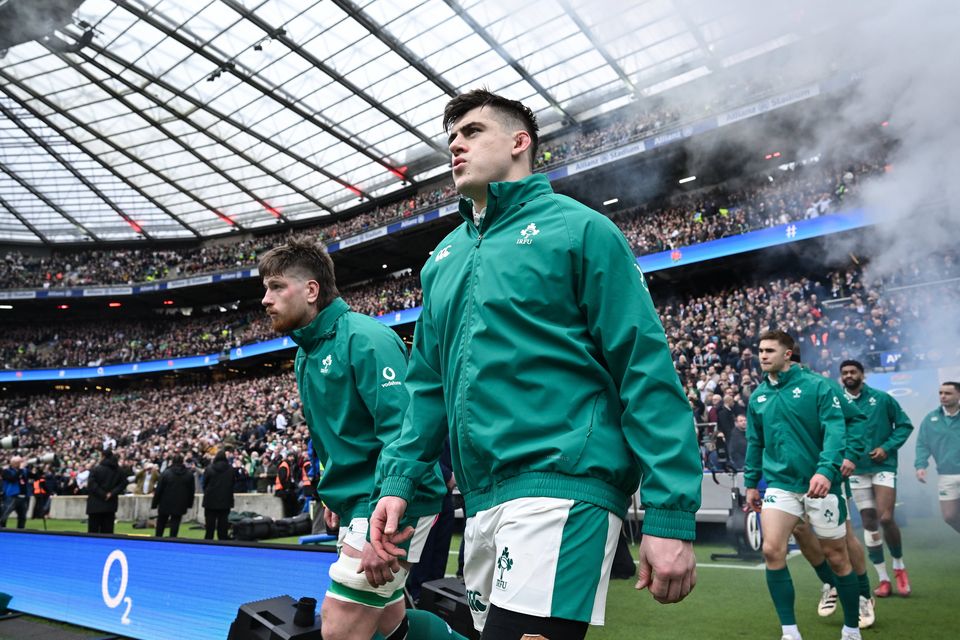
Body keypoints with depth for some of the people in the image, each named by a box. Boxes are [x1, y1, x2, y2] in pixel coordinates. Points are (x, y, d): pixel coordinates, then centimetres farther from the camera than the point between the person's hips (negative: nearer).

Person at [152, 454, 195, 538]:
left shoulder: (166, 473, -8)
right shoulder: (190, 474, 1)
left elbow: (158, 490, -7)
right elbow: (192, 490, 6)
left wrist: (154, 504, 1)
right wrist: (189, 504, 13)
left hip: (165, 504, -1)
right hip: (180, 505, 1)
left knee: (161, 524, 16)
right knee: (175, 523, 4)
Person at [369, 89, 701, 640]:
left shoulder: (577, 228, -2)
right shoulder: (443, 258, 17)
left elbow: (646, 372, -8)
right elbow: (429, 384, 20)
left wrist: (671, 514, -14)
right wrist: (399, 479, 9)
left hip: (561, 486, -6)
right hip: (480, 500, 7)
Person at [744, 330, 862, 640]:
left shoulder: (816, 385, -7)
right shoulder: (757, 396, 6)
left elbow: (835, 430, -16)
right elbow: (755, 443, 14)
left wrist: (826, 469, -30)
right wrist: (751, 483, 15)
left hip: (819, 483, -3)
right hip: (780, 483, 3)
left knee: (836, 557, 10)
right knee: (772, 550, -12)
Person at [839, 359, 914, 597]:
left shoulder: (882, 398, -4)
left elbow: (905, 425, 1)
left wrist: (887, 447, -11)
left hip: (883, 466, -2)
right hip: (856, 470, 2)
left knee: (886, 518, -11)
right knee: (869, 523, 5)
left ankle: (899, 567, 16)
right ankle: (883, 579, 16)